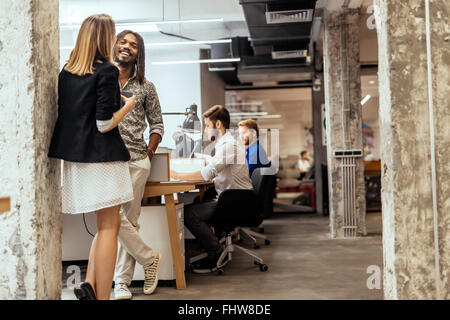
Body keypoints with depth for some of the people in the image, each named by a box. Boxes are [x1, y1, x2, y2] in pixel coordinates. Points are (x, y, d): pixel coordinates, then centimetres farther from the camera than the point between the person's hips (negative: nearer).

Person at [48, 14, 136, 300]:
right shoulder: (107, 71, -11)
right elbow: (105, 124, -16)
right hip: (103, 158, -7)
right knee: (109, 226, 1)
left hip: (76, 158, 7)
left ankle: (90, 285, 7)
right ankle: (103, 295, 4)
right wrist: (128, 106, 1)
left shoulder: (67, 72, 10)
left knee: (107, 224, 17)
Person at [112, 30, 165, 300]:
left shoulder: (146, 87, 12)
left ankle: (122, 282, 11)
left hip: (137, 161, 1)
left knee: (130, 221, 1)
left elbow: (157, 124, 16)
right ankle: (149, 258, 10)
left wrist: (149, 152, 4)